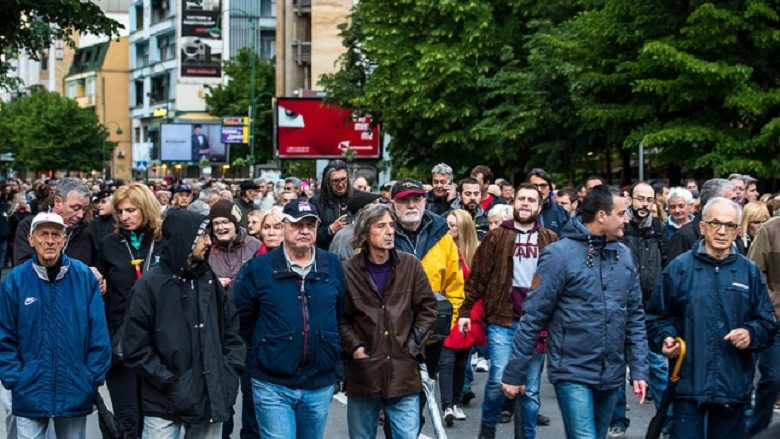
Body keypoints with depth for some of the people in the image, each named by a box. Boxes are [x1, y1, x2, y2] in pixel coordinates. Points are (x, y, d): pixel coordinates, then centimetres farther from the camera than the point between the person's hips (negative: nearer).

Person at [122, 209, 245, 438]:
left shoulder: (210, 280, 9)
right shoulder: (150, 284, -6)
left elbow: (231, 329, 14)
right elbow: (135, 346, -8)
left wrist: (229, 374, 2)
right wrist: (168, 381, -13)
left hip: (210, 399, 4)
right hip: (164, 404, -4)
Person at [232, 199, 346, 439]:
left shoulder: (333, 266, 4)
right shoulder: (259, 267, -4)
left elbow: (342, 314, 15)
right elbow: (241, 318, 5)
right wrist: (263, 348, 8)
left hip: (320, 385, 3)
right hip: (273, 386, -3)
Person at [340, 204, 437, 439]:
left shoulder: (410, 265, 2)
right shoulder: (350, 271, -2)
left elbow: (427, 307, 6)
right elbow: (340, 318, 2)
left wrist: (412, 346, -1)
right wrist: (355, 347, -10)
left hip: (404, 373, 1)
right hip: (363, 373, 0)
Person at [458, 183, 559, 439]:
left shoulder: (550, 240, 8)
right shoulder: (496, 237, 4)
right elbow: (478, 276, 2)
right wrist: (465, 311, -3)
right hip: (502, 320, -2)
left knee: (531, 387, 7)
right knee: (499, 379, -10)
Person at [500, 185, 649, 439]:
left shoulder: (623, 255, 7)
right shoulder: (559, 254, -11)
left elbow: (634, 317, 11)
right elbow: (533, 317, -10)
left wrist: (639, 370, 4)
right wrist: (514, 374, -8)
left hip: (612, 376, 6)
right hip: (573, 373, -6)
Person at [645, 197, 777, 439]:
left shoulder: (750, 271, 8)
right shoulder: (679, 268, 2)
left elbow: (767, 323, 11)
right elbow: (658, 317, 8)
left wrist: (751, 334, -9)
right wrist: (666, 339, -10)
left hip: (735, 385, 2)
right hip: (688, 381, -2)